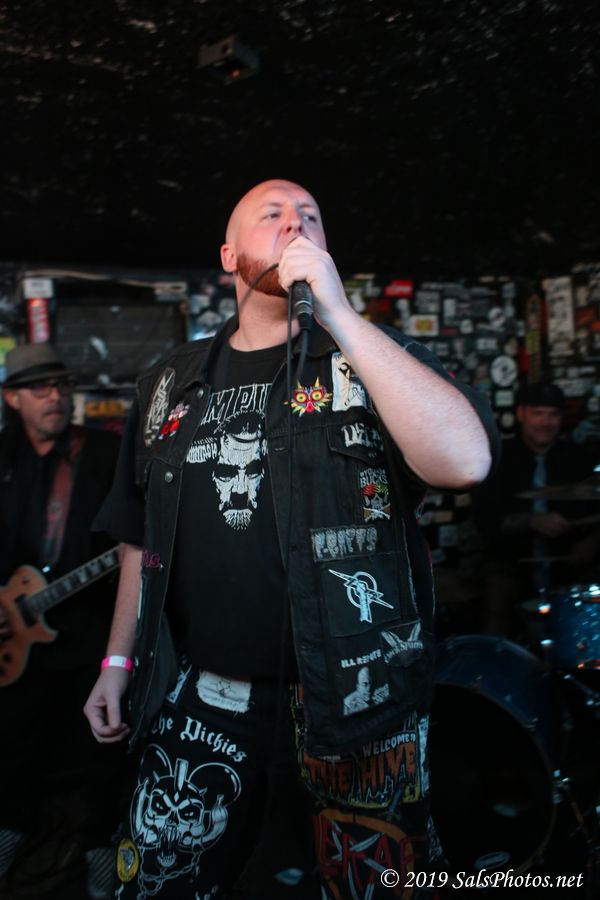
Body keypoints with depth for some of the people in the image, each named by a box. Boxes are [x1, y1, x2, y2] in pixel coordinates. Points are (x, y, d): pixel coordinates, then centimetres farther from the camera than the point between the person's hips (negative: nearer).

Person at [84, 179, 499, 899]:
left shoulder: (374, 357, -2)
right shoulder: (172, 385, 8)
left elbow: (465, 460, -22)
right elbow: (142, 536, 15)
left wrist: (337, 312, -21)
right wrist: (119, 659, 12)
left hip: (358, 698, -2)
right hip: (202, 702, 3)